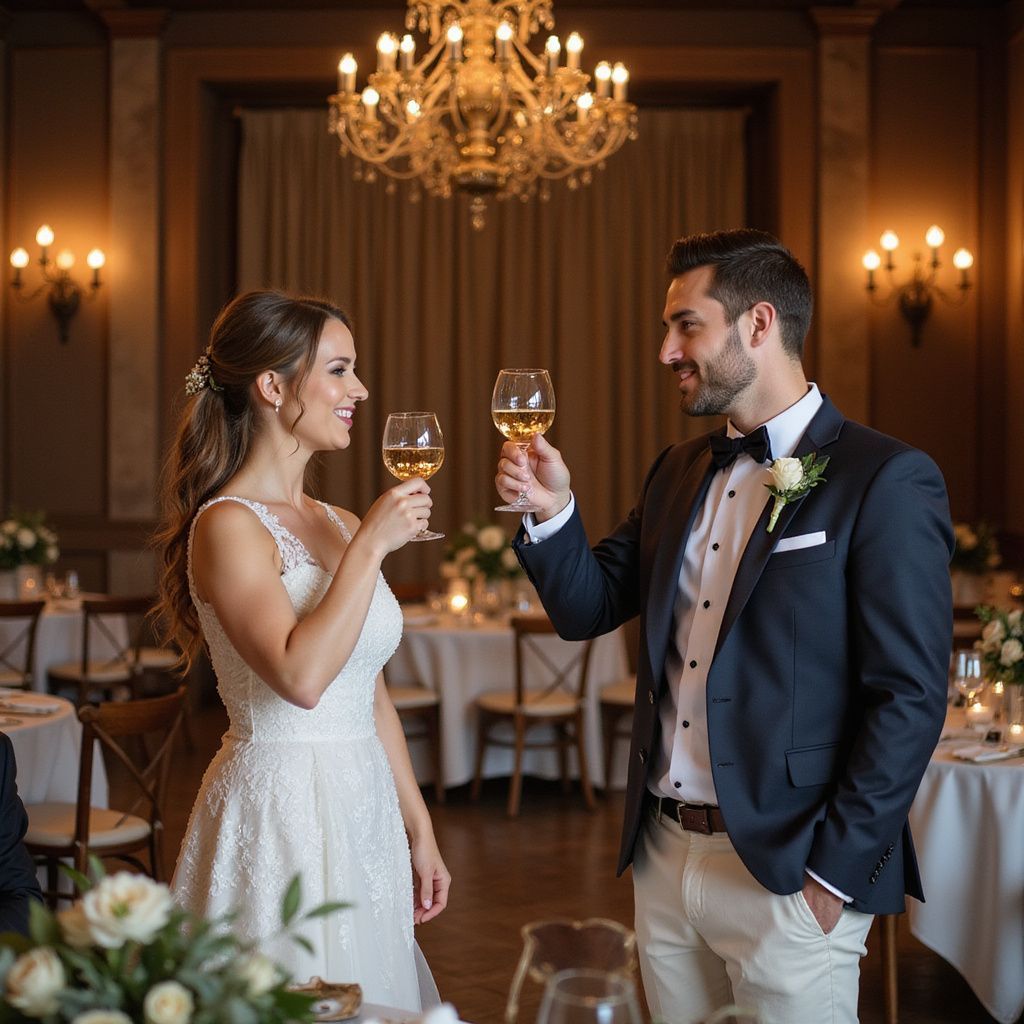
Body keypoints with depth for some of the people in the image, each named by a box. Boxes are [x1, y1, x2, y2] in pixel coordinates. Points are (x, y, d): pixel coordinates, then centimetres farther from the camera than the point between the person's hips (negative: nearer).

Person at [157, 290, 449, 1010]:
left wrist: (419, 829, 15)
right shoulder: (229, 525, -13)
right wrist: (369, 545, -21)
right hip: (280, 814, -8)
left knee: (369, 996, 16)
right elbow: (301, 675, -28)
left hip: (364, 812, 8)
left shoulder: (338, 524, 10)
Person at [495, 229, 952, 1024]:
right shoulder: (679, 472, 11)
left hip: (786, 873, -6)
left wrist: (835, 874, -14)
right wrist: (552, 510, -6)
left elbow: (911, 697, -14)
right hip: (664, 857, 6)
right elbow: (588, 610, 11)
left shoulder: (885, 481, -11)